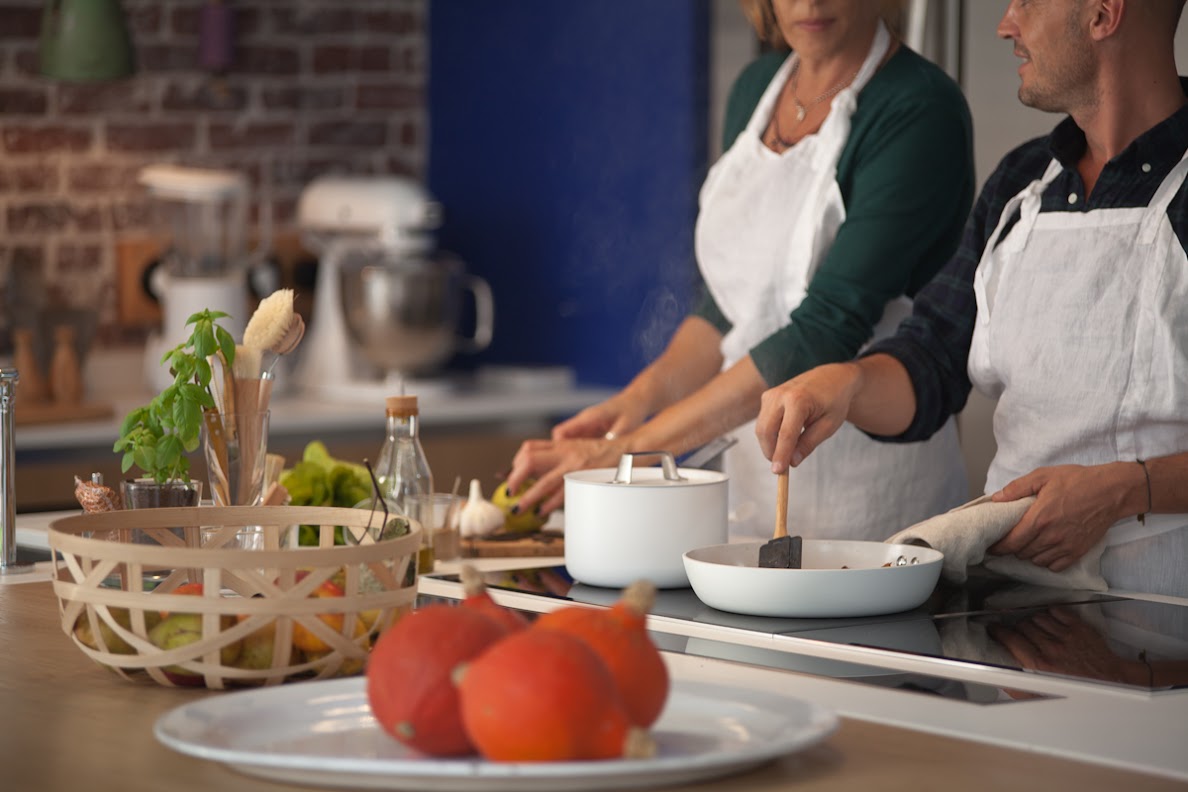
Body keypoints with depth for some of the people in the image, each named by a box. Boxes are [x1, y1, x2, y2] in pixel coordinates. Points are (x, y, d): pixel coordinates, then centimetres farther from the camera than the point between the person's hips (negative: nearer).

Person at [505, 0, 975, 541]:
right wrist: (639, 398, -3)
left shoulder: (919, 111, -15)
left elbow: (825, 333, -22)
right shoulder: (755, 89, 9)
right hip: (750, 471, 6)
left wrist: (634, 448, -23)